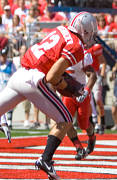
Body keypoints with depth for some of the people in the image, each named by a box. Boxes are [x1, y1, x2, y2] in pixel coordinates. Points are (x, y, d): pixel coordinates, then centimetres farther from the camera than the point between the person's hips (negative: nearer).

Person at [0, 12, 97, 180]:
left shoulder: (61, 30, 15)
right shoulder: (76, 48, -8)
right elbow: (51, 77, -14)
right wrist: (62, 84, 6)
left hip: (19, 74, 7)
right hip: (34, 81, -7)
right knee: (65, 121, 5)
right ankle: (45, 159, -5)